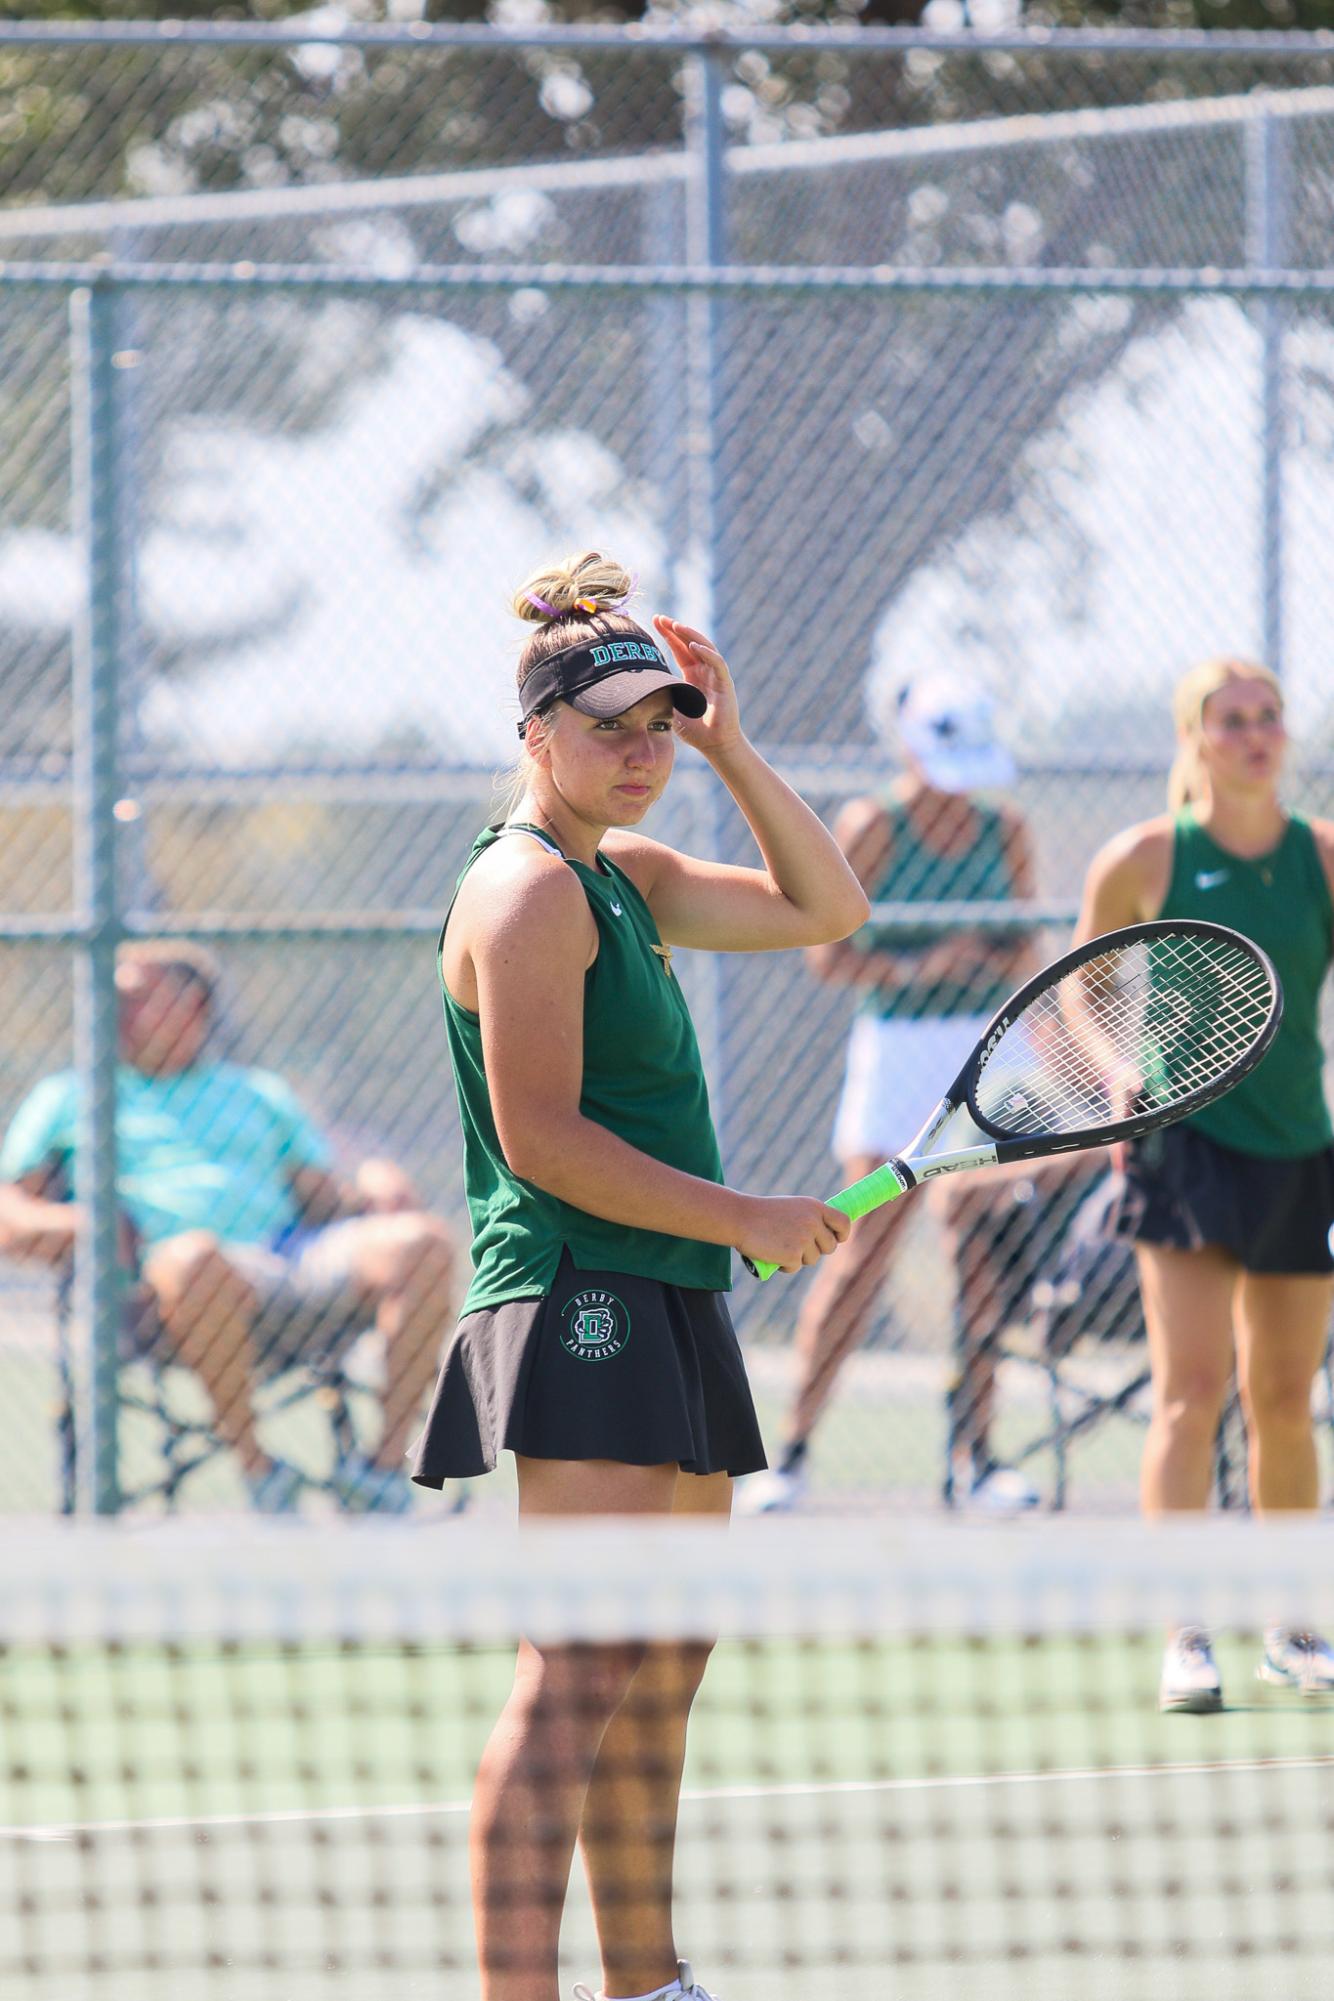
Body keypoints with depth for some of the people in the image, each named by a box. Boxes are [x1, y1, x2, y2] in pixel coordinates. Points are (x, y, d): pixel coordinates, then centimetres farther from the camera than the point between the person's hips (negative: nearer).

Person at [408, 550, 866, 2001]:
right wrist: (749, 1218, -13)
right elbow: (543, 1139, -16)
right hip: (579, 1305, -10)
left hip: (664, 1311, 10)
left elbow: (822, 908, 24)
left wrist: (730, 747, 12)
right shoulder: (529, 889, -10)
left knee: (662, 1669, 15)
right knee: (581, 1664, -20)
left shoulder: (627, 878, 18)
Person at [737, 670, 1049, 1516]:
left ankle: (976, 1454, 2)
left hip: (990, 1044, 3)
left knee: (983, 1252, -1)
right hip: (898, 1043, -3)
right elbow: (831, 954, -5)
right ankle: (794, 1451, 1)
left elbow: (1025, 958, 10)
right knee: (864, 1252, -6)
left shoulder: (1006, 832, 8)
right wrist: (917, 968, -18)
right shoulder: (873, 826, -2)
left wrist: (986, 963, -12)